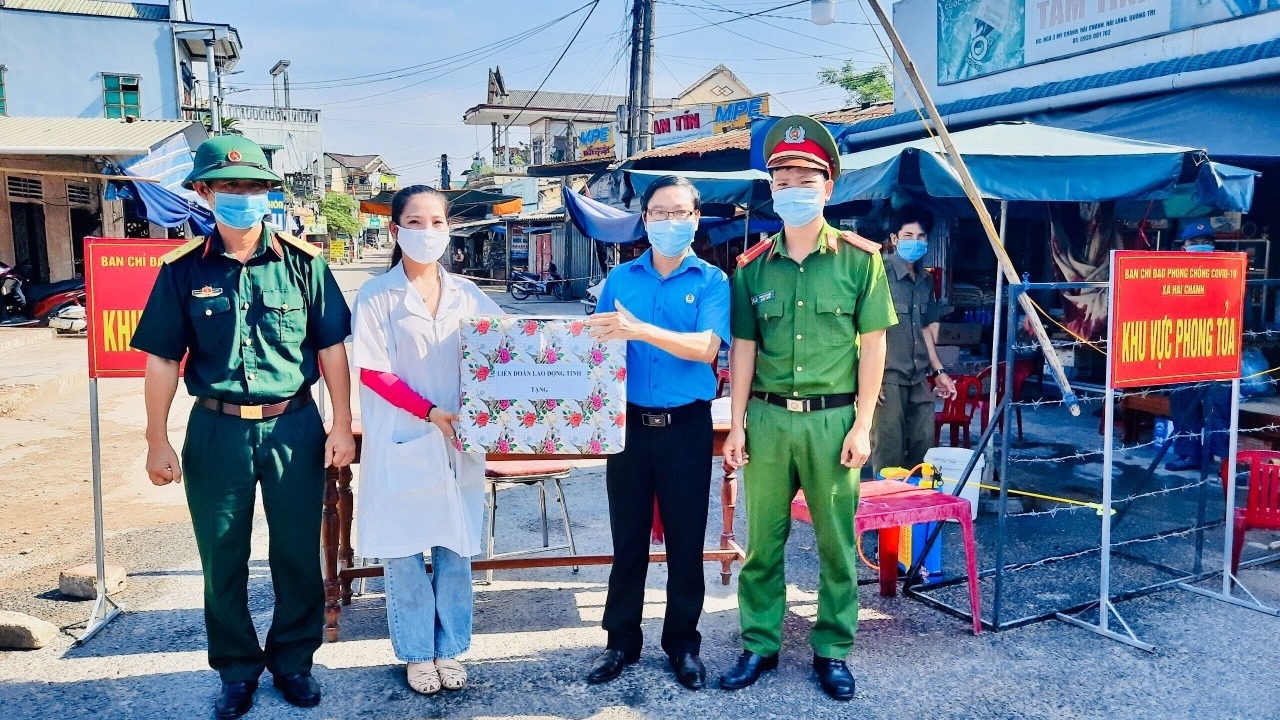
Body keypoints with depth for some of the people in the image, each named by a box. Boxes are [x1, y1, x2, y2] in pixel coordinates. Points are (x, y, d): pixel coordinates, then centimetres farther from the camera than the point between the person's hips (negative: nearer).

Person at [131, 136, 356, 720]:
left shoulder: (302, 262, -2)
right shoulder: (183, 270, -1)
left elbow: (331, 347, 1)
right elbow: (162, 359, 3)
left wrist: (341, 425, -2)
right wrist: (157, 441, 1)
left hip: (294, 426, 0)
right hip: (216, 430, 1)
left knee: (298, 554, 9)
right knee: (222, 558, 11)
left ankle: (292, 660, 29)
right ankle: (237, 668, 30)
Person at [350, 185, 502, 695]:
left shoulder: (466, 295, 6)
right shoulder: (377, 296, -3)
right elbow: (372, 373, -8)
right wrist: (432, 413, -17)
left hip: (460, 443, 3)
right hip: (403, 443, -2)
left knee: (456, 550, 9)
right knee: (404, 553, 7)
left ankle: (450, 650, 26)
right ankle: (416, 653, 24)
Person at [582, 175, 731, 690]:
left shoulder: (711, 281, -1)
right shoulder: (620, 279, 7)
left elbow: (706, 347, -16)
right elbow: (597, 344, 6)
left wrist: (638, 330, -27)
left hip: (686, 425, -2)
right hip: (628, 422, 2)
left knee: (685, 540, 8)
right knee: (628, 537, 10)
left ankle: (683, 644, 24)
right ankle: (621, 640, 25)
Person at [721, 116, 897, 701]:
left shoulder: (859, 259, -1)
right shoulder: (752, 266, 5)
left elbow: (873, 345, 0)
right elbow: (743, 350, 8)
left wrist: (861, 425, -5)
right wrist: (736, 426, 5)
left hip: (833, 419, -2)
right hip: (768, 418, 2)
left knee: (837, 543, 8)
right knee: (762, 540, 10)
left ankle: (833, 650, 24)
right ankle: (760, 645, 24)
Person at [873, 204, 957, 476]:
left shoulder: (925, 280, 14)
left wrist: (938, 371, 20)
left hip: (919, 378, 7)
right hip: (887, 376, -7)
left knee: (923, 448, 11)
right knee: (889, 453, -3)